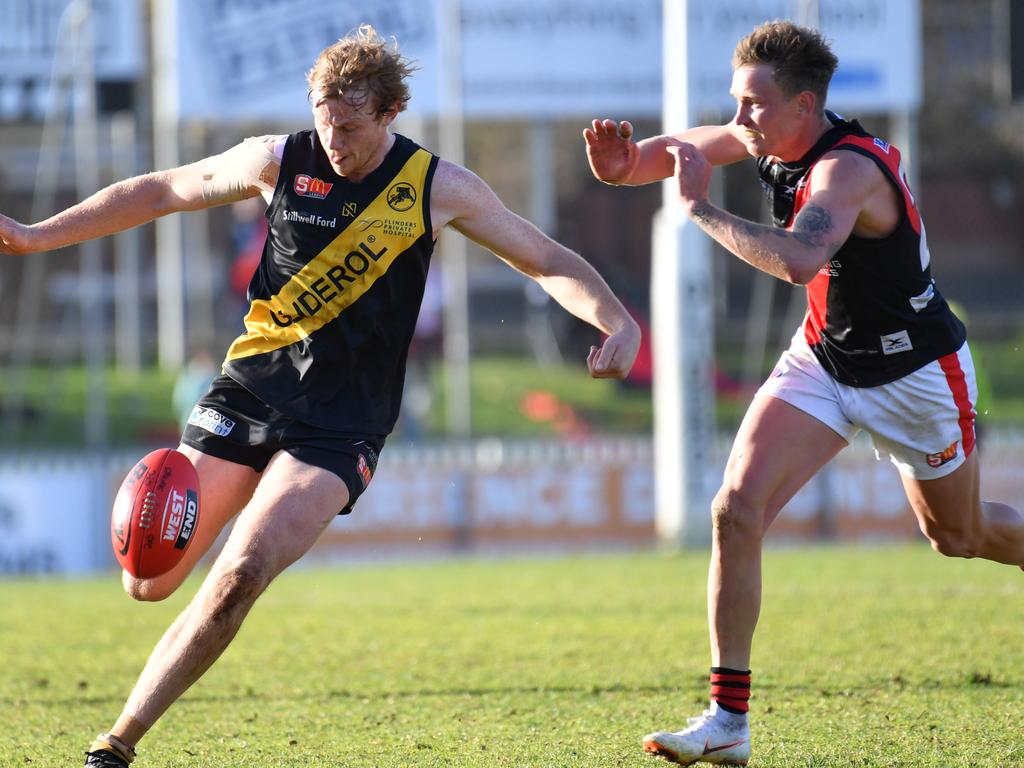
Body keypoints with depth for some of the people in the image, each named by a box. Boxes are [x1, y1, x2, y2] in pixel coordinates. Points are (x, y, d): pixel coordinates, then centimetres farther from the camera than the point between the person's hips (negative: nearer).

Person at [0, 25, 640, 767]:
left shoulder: (438, 187, -3)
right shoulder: (279, 161, -1)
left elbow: (548, 260, 4)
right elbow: (159, 192, 12)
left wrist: (617, 320, -15)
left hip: (342, 421, -2)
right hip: (248, 391, 2)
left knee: (239, 577, -22)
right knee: (150, 580, -3)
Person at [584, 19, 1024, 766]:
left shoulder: (848, 169, -33)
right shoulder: (773, 135, -9)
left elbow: (798, 259, -52)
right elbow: (687, 148, 6)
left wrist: (701, 209, -44)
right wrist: (624, 162, -17)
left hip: (913, 373, -6)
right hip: (822, 361, 6)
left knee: (958, 534, 15)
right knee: (737, 510, -13)